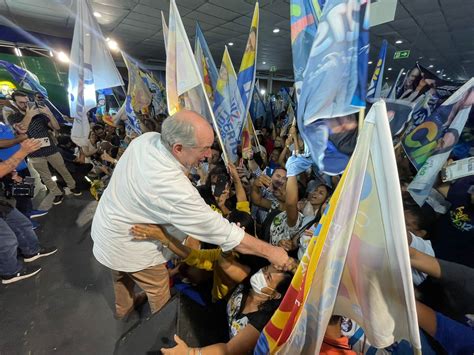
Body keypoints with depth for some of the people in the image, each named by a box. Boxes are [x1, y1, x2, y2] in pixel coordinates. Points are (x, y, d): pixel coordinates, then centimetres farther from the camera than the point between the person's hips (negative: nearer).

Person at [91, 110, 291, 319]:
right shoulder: (172, 187, -42)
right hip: (129, 246, -8)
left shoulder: (147, 138, -18)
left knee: (122, 276, 34)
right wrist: (270, 251, -25)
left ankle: (122, 308, 63)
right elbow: (219, 230, -36)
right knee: (159, 292, 20)